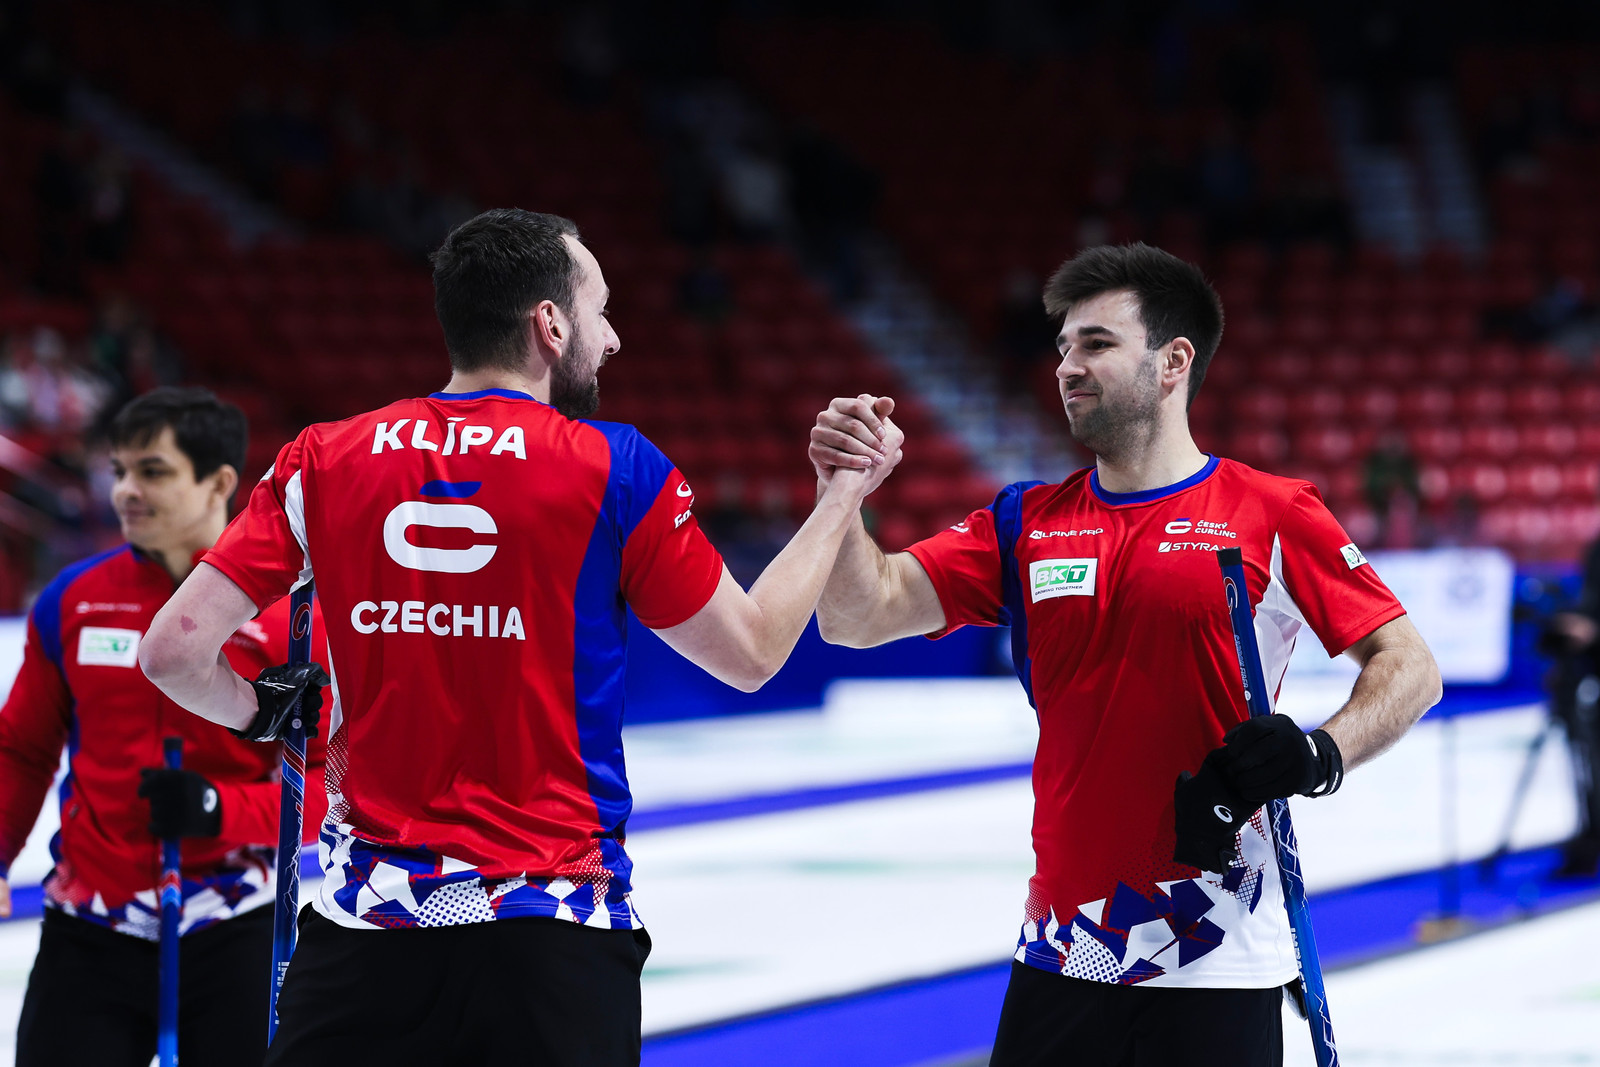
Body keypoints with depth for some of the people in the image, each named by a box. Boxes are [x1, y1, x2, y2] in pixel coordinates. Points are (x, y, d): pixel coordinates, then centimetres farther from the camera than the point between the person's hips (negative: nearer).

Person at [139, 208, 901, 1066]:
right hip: (550, 928, -2)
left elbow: (175, 651, -1)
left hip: (364, 930, 2)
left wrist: (268, 718, 20)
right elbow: (751, 653, 6)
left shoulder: (323, 462, 3)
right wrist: (843, 494, 18)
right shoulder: (615, 472, -4)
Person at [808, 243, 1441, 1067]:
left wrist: (1320, 754, -20)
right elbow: (860, 615, 2)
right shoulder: (1025, 527, 10)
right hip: (1060, 955, 4)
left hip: (1215, 960, -4)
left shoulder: (1272, 518, -2)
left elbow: (1409, 667, -2)